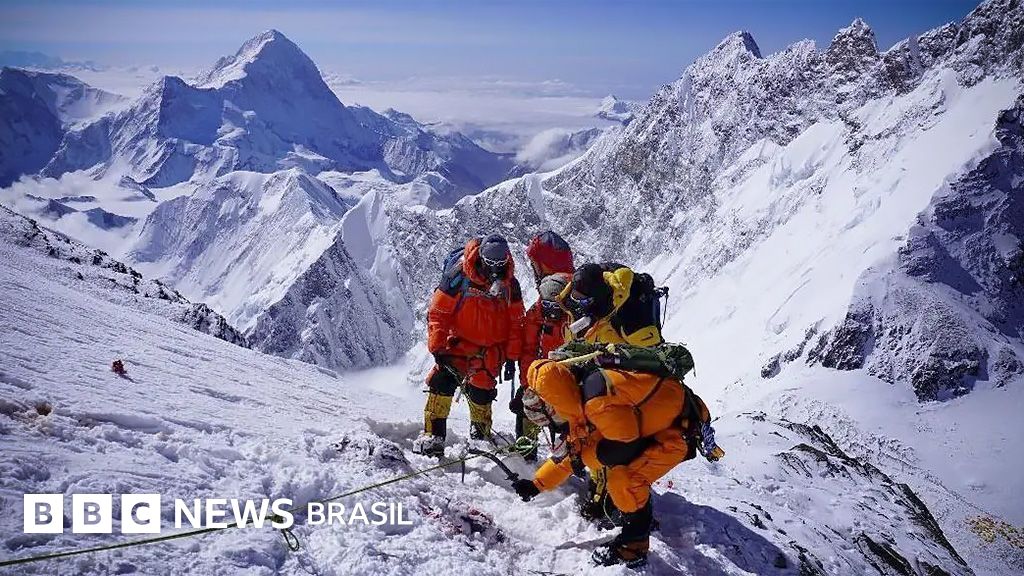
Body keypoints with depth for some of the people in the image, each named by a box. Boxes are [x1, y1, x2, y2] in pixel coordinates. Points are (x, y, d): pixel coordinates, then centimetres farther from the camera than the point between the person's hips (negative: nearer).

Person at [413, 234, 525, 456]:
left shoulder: (510, 283, -4)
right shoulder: (458, 277, -16)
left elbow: (516, 321, 5)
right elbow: (437, 313, -11)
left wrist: (512, 355, 3)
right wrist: (437, 348, -15)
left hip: (491, 348, 2)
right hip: (460, 341, -2)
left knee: (481, 391, -2)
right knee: (443, 381, -17)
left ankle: (481, 434, 23)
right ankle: (433, 434, -9)